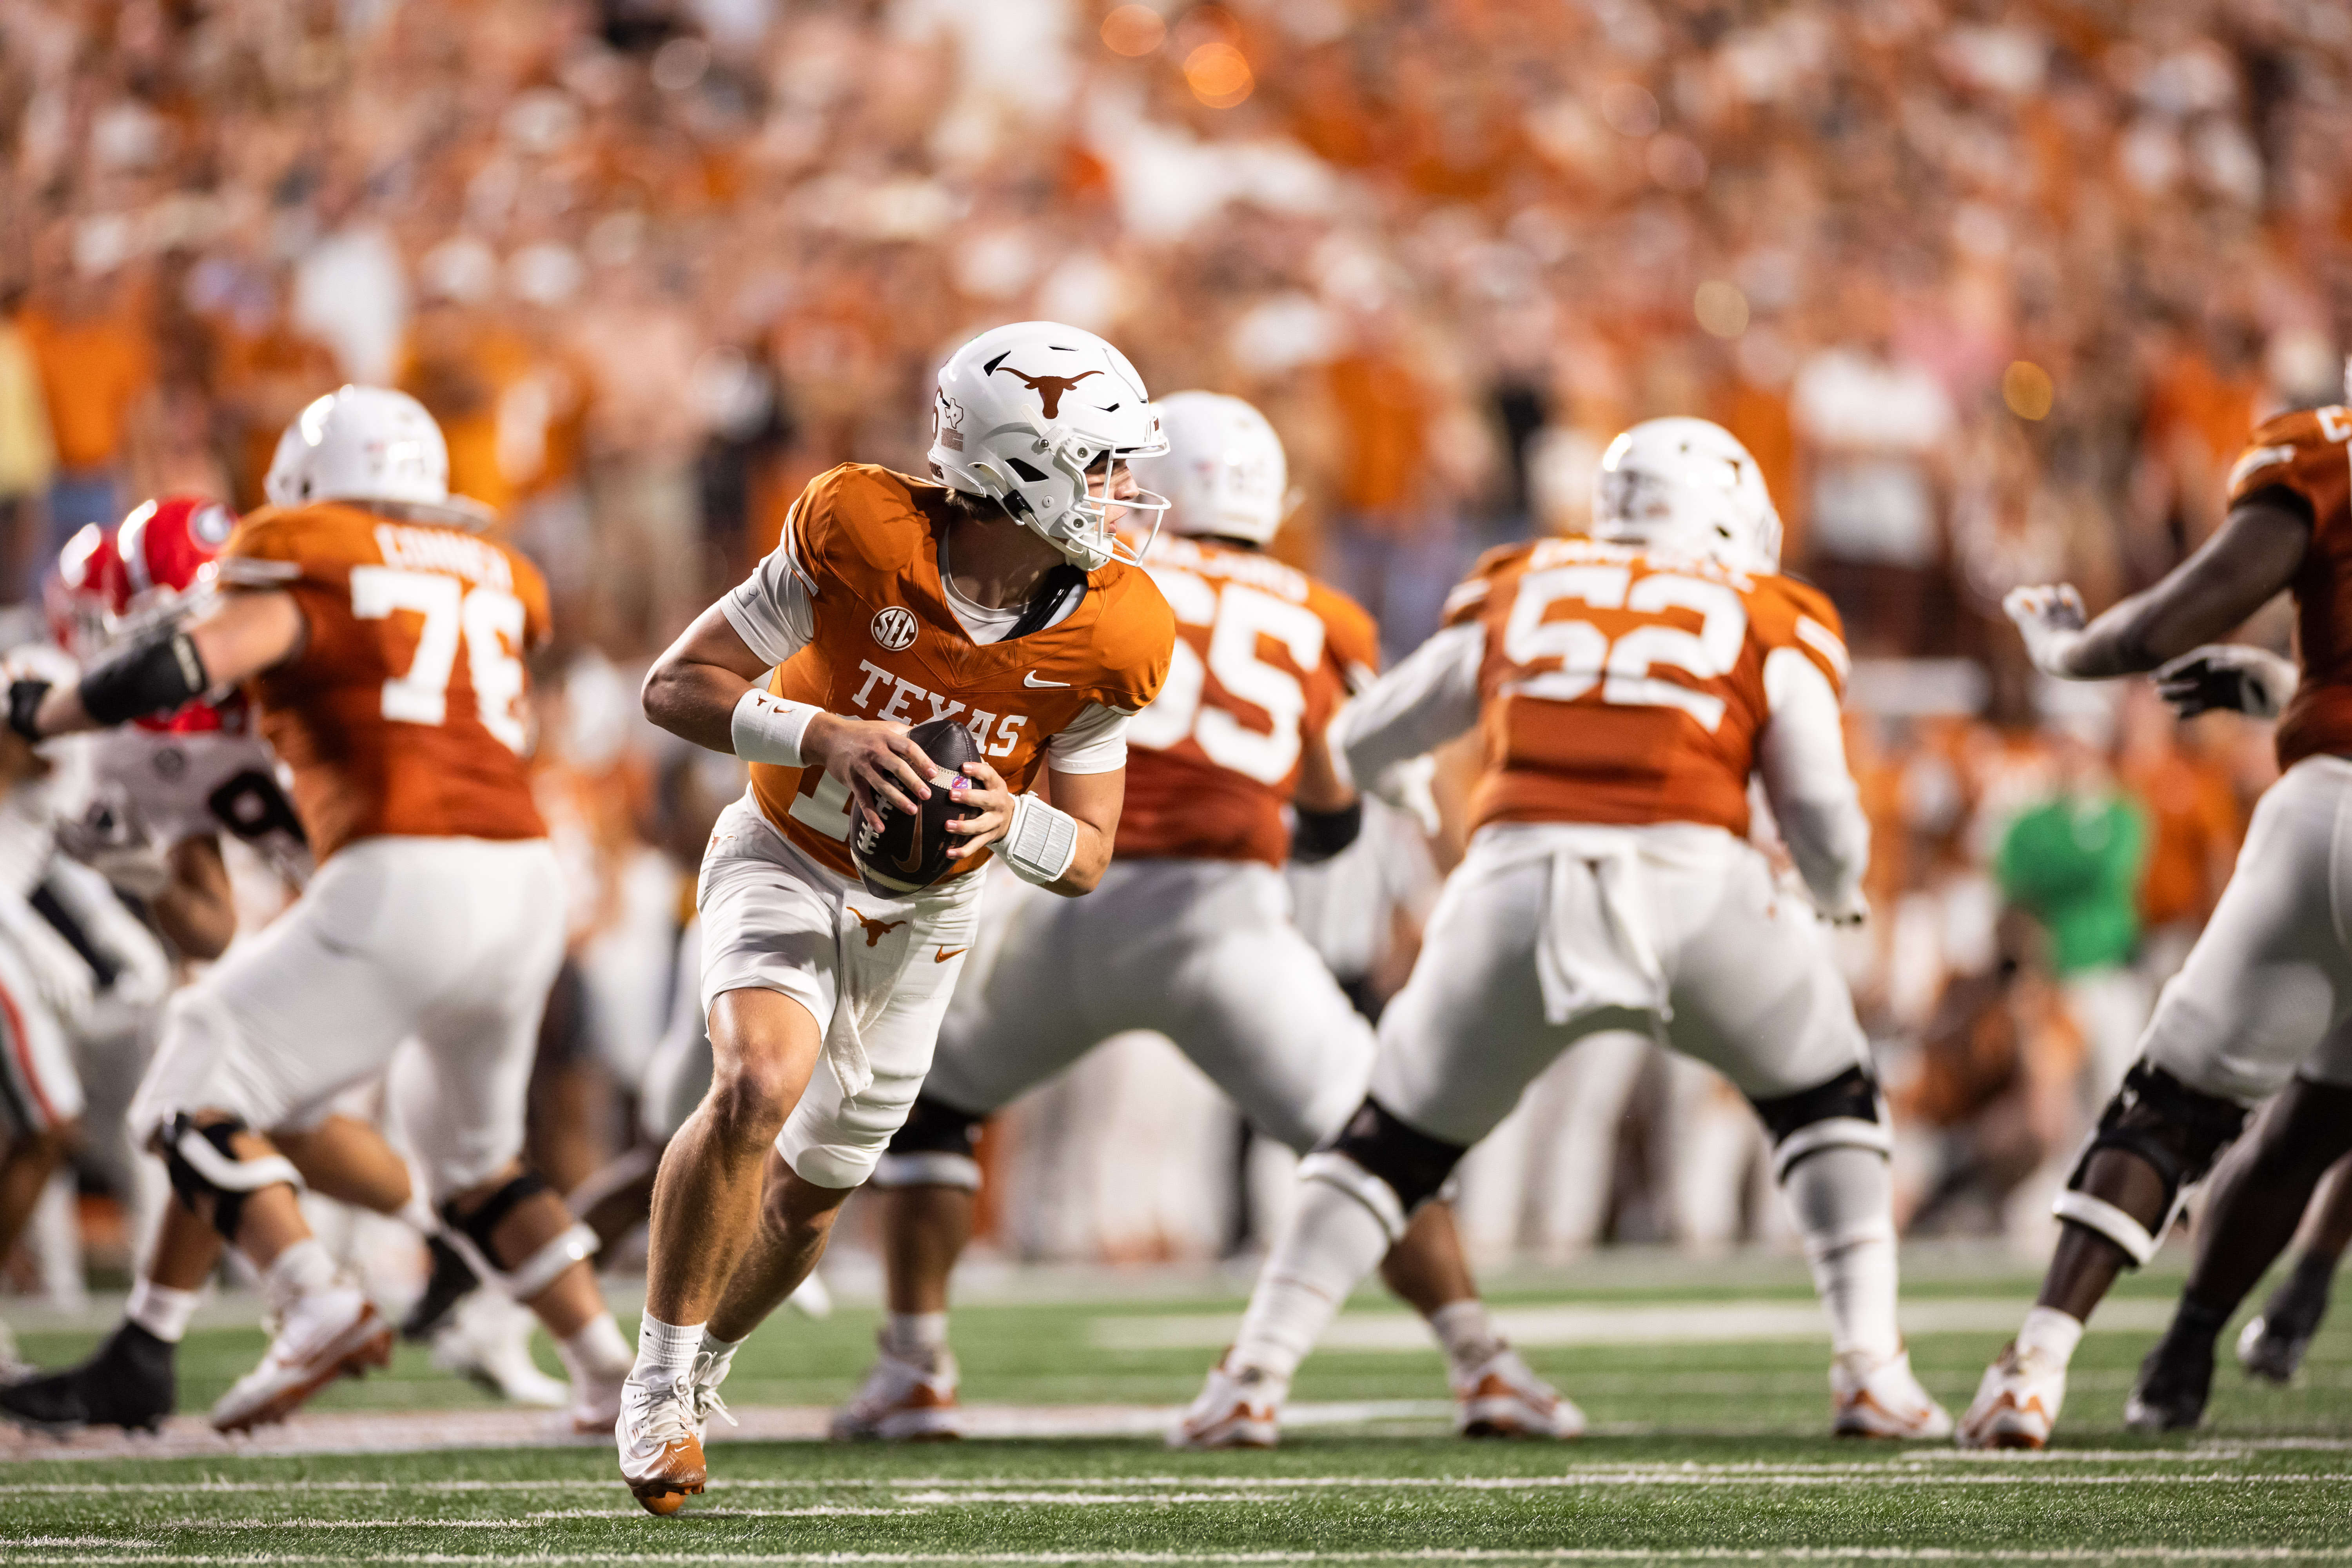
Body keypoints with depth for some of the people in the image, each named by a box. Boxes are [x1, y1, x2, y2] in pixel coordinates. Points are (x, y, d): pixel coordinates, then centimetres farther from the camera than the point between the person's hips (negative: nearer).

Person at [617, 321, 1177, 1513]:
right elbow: (676, 686, -20)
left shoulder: (1108, 636, -17)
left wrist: (1013, 823, -30)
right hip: (787, 865, -4)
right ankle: (660, 1380, -13)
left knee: (813, 1190, 13)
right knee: (761, 1082, -30)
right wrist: (825, 735, -35)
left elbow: (1087, 857, -7)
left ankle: (699, 1375, 41)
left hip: (926, 911, 4)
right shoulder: (864, 536, -26)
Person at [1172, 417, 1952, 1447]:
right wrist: (1839, 894, 34)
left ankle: (1252, 1376, 8)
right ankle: (1872, 1371, 11)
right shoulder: (1769, 626, 19)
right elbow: (1827, 828, 11)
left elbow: (1352, 751, 28)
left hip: (1518, 888, 1)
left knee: (1399, 1137, 19)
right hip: (1694, 883, -1)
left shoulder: (1518, 595, 24)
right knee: (1826, 1099, 23)